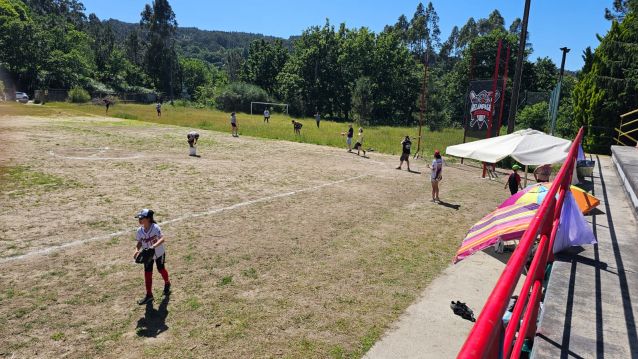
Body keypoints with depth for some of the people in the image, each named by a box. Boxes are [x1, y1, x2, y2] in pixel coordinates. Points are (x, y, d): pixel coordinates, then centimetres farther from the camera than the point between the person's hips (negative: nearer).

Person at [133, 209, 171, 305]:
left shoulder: (155, 228, -27)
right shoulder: (140, 230, -11)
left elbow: (162, 239, -38)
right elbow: (140, 242, 1)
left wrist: (154, 246, -55)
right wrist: (137, 250, -19)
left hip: (159, 253, -4)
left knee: (161, 269, 15)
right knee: (147, 273, 6)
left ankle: (167, 283, 46)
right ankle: (149, 295, 19)